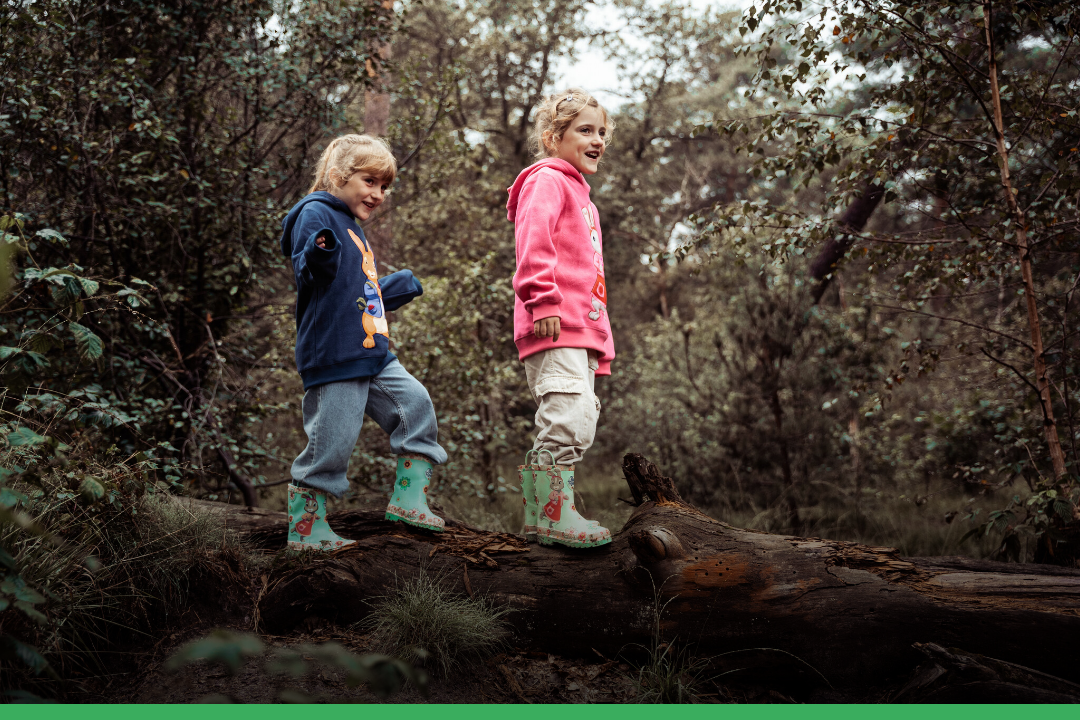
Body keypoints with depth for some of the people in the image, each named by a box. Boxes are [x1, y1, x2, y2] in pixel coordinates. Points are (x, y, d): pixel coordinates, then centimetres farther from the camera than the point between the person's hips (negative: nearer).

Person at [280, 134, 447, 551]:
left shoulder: (354, 231, 23)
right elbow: (307, 280, -19)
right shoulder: (316, 213, -7)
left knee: (415, 404, 3)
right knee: (331, 442, -6)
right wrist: (318, 256, -40)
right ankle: (304, 529, 5)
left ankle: (408, 497, 11)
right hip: (333, 358, -10)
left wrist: (403, 285, 43)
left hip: (373, 354, 10)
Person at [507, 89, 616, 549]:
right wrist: (543, 299, -27)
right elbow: (533, 240, -17)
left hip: (580, 330, 10)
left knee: (574, 425, 9)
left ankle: (538, 518, 14)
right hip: (556, 325, -10)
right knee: (571, 415, -19)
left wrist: (600, 343, 27)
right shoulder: (547, 180, 0)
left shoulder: (581, 198, 30)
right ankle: (556, 516, -16)